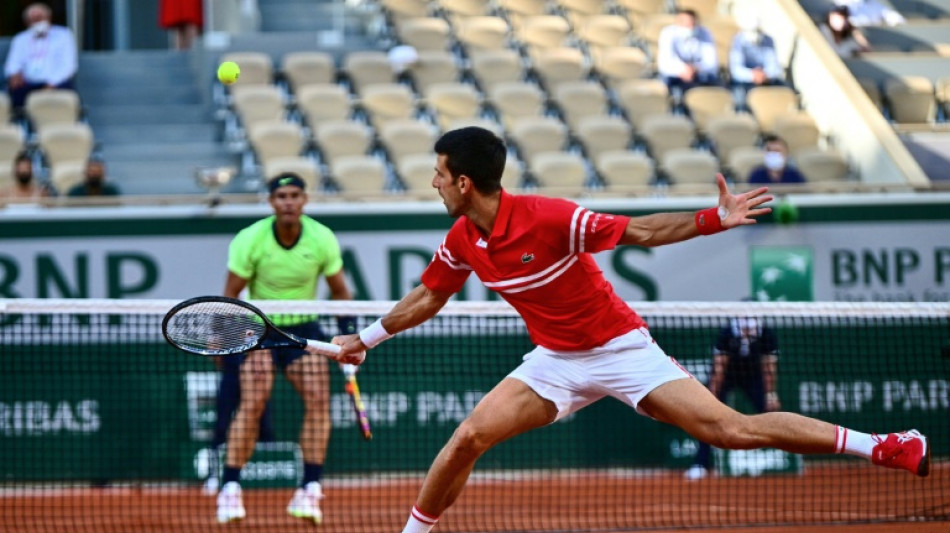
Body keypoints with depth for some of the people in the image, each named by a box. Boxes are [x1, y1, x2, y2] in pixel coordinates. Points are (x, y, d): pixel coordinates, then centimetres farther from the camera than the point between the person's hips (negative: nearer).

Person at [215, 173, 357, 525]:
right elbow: (231, 294, -6)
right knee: (252, 404, -20)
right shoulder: (250, 240, -14)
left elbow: (339, 290, 6)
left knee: (318, 399, -15)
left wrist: (348, 331, -3)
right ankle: (230, 488, -16)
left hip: (303, 328, 2)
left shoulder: (323, 239, -8)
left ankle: (310, 490, -10)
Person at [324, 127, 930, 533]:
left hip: (620, 348, -6)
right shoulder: (461, 242, -4)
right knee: (468, 438, -10)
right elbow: (428, 297, 16)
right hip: (555, 362, 6)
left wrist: (714, 219, -29)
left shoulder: (550, 217, -25)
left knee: (732, 429, -16)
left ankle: (886, 447, -14)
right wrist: (367, 338, 23)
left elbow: (641, 230, -18)